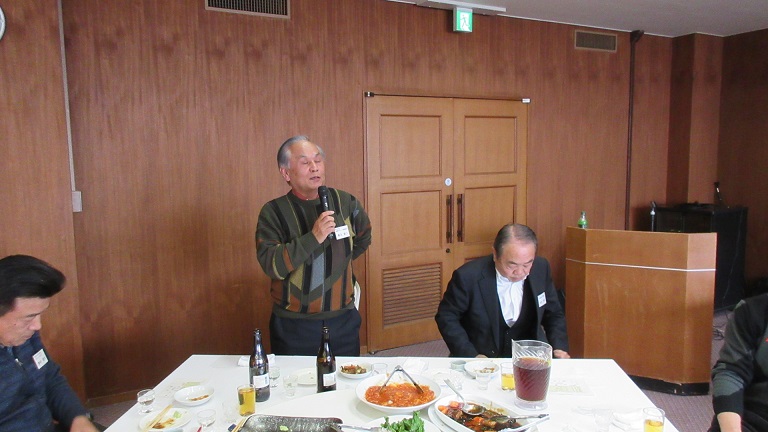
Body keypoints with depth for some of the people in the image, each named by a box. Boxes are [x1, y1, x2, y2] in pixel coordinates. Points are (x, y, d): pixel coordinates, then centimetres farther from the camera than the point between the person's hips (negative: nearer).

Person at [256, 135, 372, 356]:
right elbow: (271, 265, -20)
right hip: (293, 326, -2)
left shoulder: (345, 202, 1)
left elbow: (363, 237, 21)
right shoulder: (273, 212, -8)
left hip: (343, 321, 3)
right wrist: (313, 237, -28)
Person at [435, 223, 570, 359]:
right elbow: (446, 317, -7)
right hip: (483, 356, -2)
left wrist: (559, 348, -6)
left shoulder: (541, 268, -6)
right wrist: (471, 355, -16)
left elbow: (554, 314, 9)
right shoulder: (468, 276, -18)